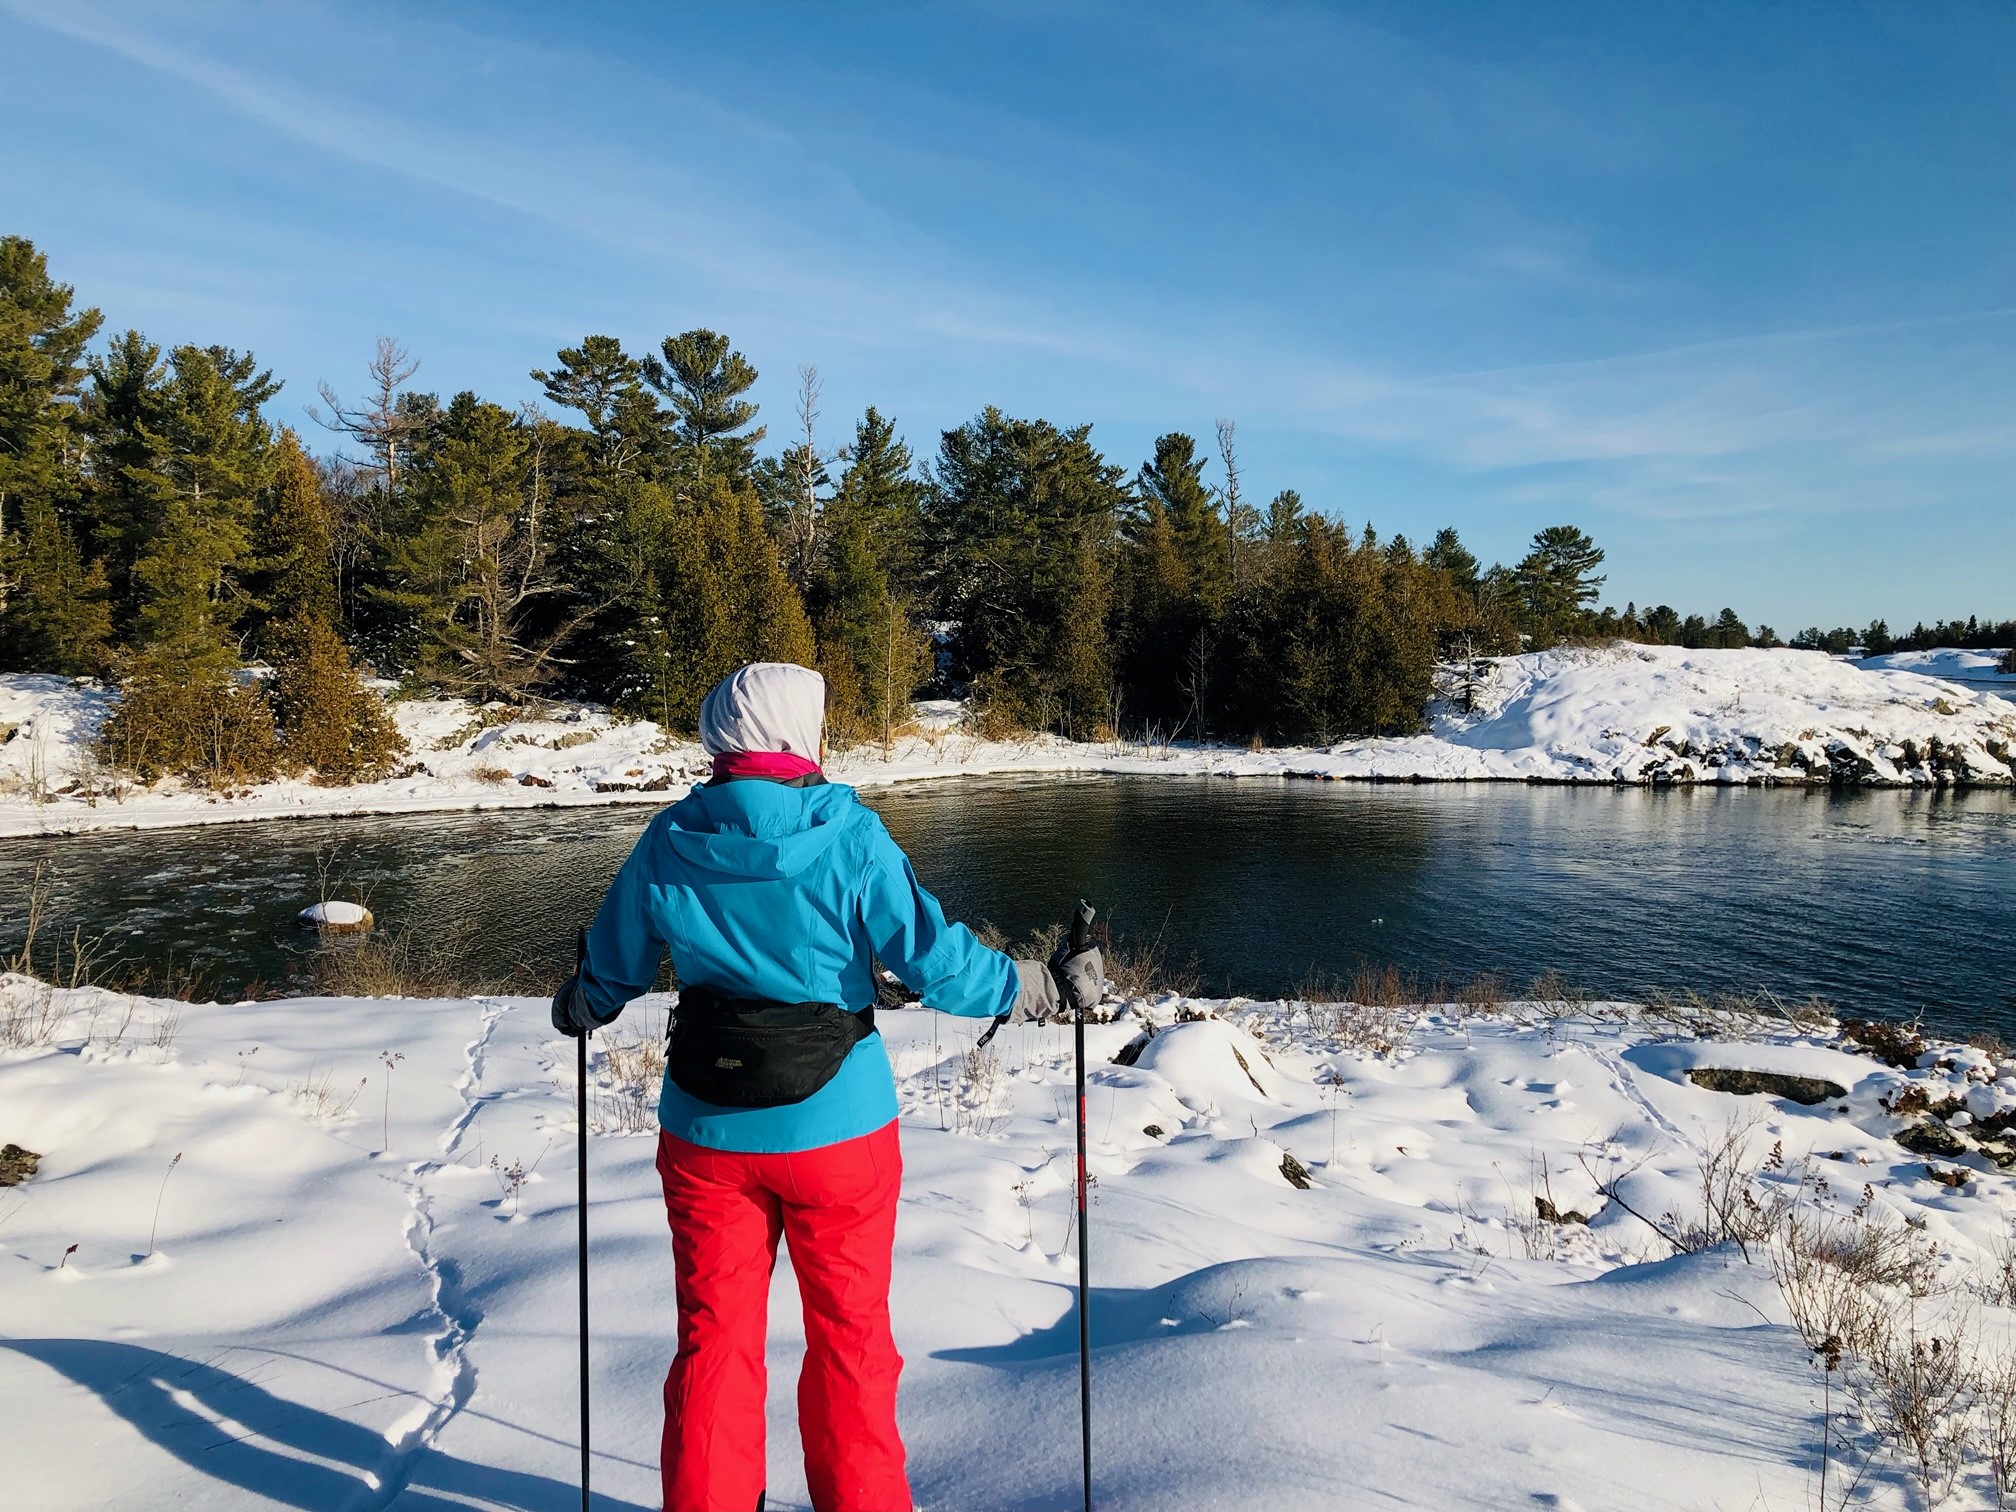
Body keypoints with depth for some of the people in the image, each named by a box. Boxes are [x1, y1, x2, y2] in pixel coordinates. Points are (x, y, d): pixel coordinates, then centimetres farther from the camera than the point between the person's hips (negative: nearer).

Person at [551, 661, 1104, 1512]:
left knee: (714, 1337, 17)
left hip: (707, 1135, 2)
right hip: (838, 1127, -2)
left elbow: (610, 972, 8)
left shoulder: (668, 843, -5)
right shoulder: (851, 841, -16)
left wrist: (578, 1010, 30)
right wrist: (1046, 987, -2)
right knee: (850, 1336, 17)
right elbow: (937, 963, -17)